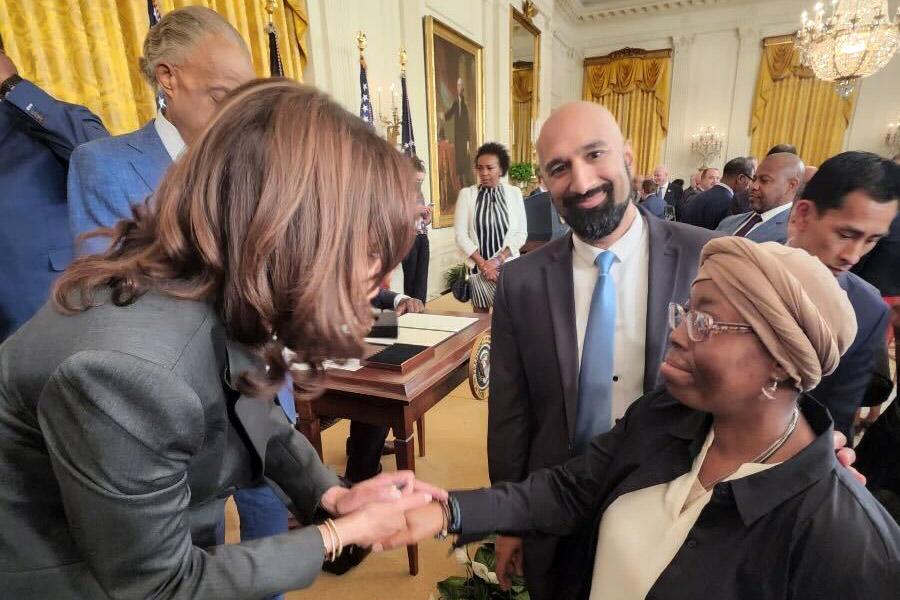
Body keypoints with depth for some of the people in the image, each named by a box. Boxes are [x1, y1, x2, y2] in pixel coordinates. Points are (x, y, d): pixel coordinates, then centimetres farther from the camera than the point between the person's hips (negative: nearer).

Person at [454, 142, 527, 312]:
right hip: (478, 267, 0)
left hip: (508, 266, 1)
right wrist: (482, 263, -11)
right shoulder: (466, 193, 0)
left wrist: (498, 260, -12)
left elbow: (521, 234, -1)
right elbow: (461, 236, -4)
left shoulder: (514, 193, 3)